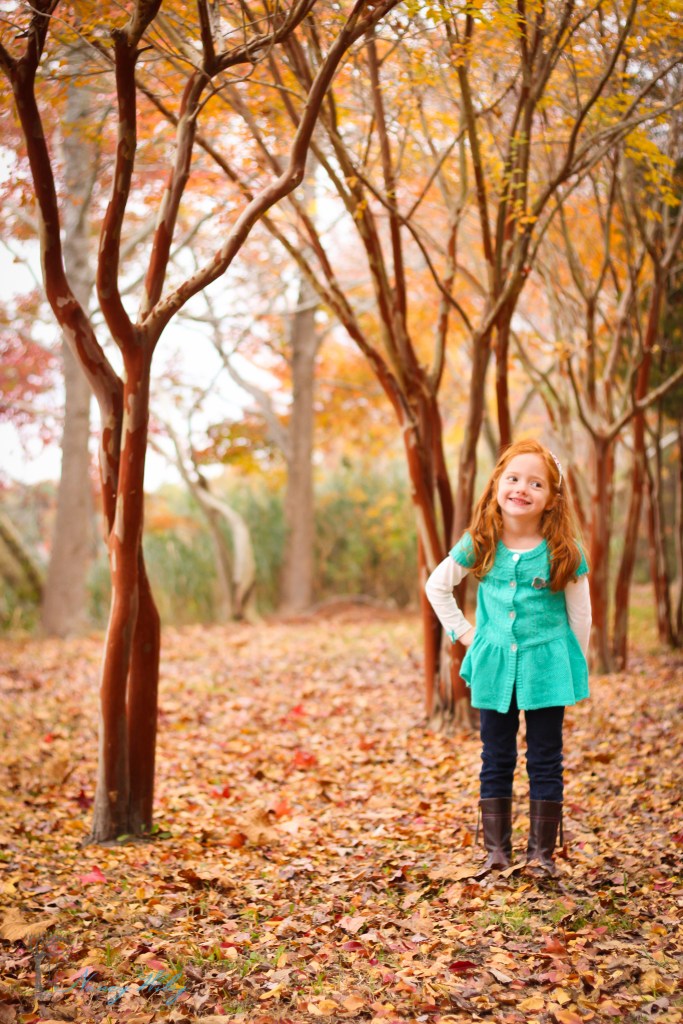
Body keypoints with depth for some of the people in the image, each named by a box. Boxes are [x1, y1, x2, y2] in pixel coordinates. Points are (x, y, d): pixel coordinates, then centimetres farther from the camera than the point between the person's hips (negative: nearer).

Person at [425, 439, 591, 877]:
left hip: (547, 666, -2)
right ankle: (497, 849, 20)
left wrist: (575, 670, 4)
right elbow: (436, 586, 10)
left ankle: (542, 852, 17)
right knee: (496, 760, 10)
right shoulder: (480, 544, -4)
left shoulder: (564, 551, -10)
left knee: (545, 761, 6)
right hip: (494, 666, 2)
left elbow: (580, 614, 0)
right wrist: (464, 633, 4)